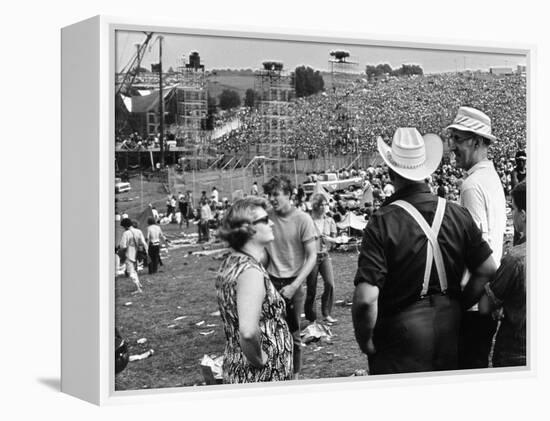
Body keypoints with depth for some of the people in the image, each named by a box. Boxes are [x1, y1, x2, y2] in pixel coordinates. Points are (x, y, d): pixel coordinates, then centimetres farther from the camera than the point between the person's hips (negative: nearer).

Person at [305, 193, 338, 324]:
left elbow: (334, 239, 10)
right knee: (311, 288, 3)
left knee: (330, 284, -11)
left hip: (325, 255, 4)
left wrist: (328, 239, -10)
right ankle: (311, 317, 18)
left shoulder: (329, 221, 3)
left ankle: (327, 314, 3)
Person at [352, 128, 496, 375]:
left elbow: (365, 299, -23)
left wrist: (365, 340, -7)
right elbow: (488, 271, 2)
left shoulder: (383, 222, -17)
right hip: (451, 328, 5)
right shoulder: (459, 215, -3)